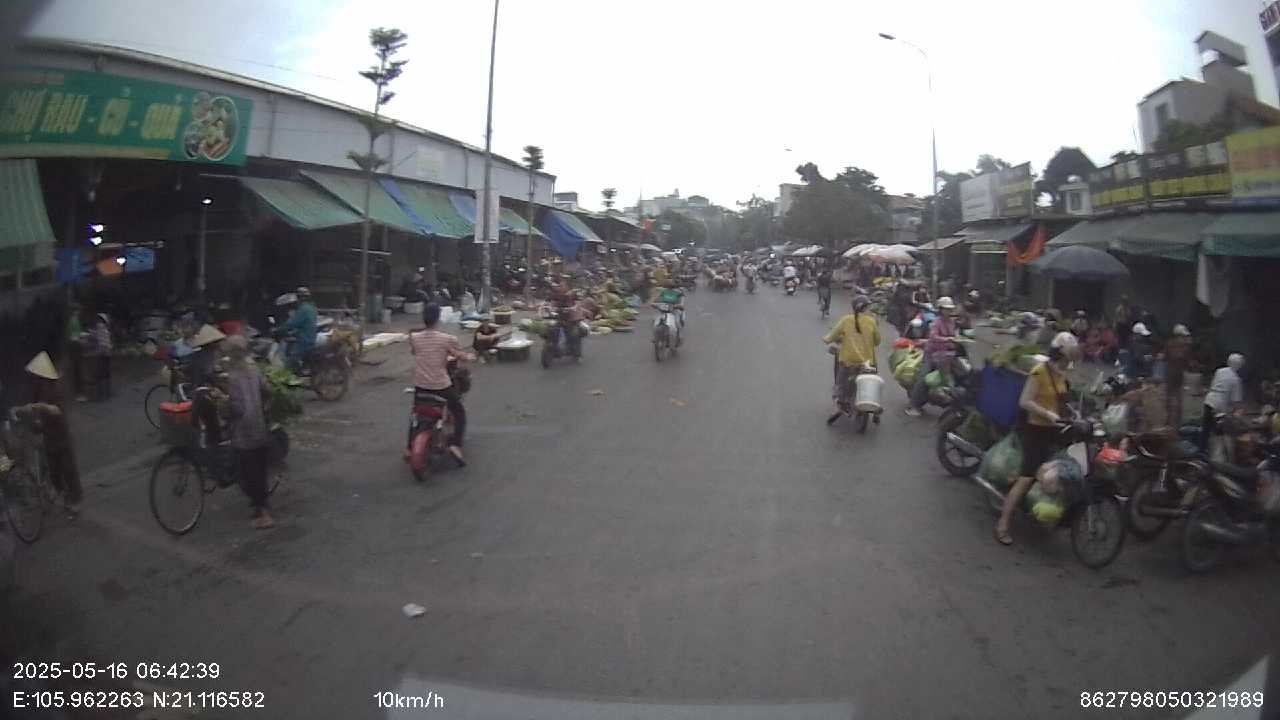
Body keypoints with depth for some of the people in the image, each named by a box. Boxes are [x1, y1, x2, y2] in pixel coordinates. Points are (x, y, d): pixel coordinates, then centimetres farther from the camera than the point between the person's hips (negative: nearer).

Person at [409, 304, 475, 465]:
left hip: (420, 385, 4)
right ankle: (455, 444, -5)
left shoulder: (414, 338, -3)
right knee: (460, 413, 14)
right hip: (441, 386, -4)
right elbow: (463, 357, -2)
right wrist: (470, 357, 22)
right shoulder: (447, 339, -13)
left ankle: (410, 446, 29)